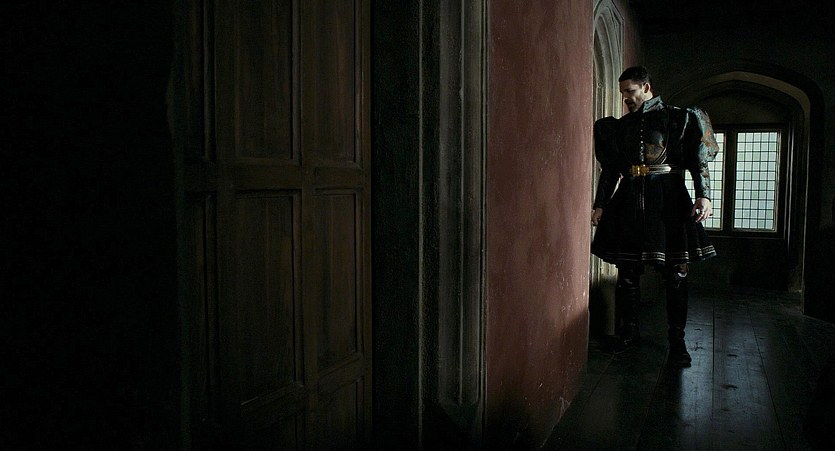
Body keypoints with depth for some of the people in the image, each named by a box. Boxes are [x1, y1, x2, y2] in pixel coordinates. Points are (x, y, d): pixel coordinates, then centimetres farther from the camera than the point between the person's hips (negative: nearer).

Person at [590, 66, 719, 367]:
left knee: (675, 275, -1)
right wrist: (600, 204, 10)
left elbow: (698, 160, -1)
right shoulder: (620, 126, 15)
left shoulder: (676, 118, 5)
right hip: (629, 203, 3)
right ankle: (628, 333, 18)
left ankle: (677, 341, 9)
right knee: (627, 272, 4)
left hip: (668, 202, -3)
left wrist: (703, 195, -14)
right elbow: (611, 169, 16)